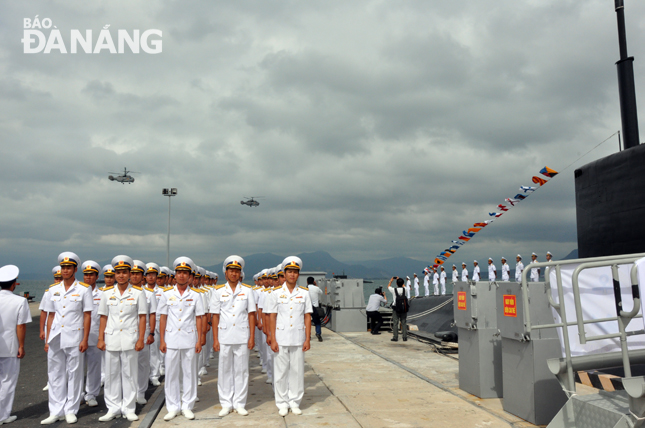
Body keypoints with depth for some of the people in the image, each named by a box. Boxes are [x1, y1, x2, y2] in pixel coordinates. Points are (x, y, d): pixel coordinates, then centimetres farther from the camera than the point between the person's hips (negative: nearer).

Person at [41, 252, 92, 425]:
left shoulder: (84, 289, -2)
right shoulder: (53, 290, 10)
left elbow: (87, 316, -3)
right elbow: (51, 316, 12)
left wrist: (85, 339, -8)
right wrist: (47, 339, 8)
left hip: (74, 338, -4)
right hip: (55, 339, 4)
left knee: (74, 375, 4)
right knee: (55, 375, 8)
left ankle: (71, 410, 15)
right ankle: (56, 411, 18)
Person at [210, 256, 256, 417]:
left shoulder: (247, 290, 4)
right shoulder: (219, 291, 4)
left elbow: (251, 314, 4)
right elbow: (215, 316, 4)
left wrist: (252, 337, -1)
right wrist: (215, 339, -1)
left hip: (242, 337, 0)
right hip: (224, 337, 0)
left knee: (241, 371, 5)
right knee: (225, 371, 6)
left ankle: (239, 404, 16)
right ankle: (226, 404, 19)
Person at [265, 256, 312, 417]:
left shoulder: (304, 294, 5)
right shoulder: (276, 294, 1)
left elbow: (307, 317, 5)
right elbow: (272, 318, 1)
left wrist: (307, 339, 0)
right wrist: (273, 340, -4)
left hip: (298, 339, 1)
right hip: (281, 339, -1)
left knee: (297, 371, 6)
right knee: (281, 371, 5)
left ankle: (295, 402, 20)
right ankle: (282, 403, 19)